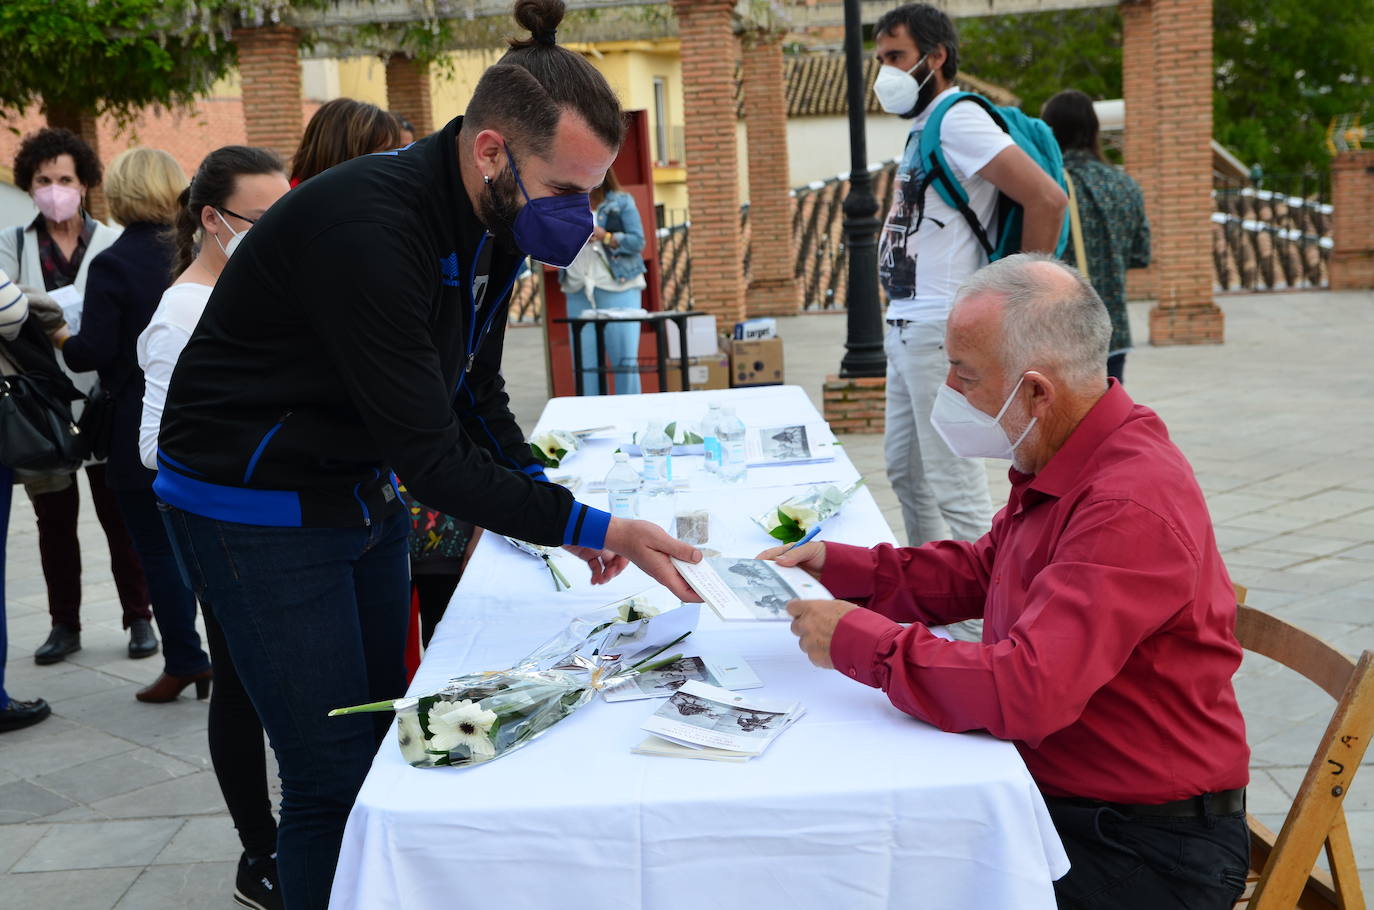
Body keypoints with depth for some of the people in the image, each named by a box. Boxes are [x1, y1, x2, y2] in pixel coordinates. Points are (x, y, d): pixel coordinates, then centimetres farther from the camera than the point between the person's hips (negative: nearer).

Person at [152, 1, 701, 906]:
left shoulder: (489, 223, -3)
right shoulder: (369, 227, -31)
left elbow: (476, 400, 5)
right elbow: (429, 457, -31)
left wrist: (558, 508, -9)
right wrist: (593, 528, -29)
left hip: (361, 490, 9)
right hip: (255, 510, -8)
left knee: (390, 745, 14)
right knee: (335, 779, -5)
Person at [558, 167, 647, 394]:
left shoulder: (621, 202, 4)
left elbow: (638, 241, -2)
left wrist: (606, 237, -15)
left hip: (617, 288, -3)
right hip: (579, 292, 3)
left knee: (625, 359, -6)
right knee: (586, 363, 1)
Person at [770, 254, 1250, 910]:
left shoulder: (1130, 509, -29)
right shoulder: (1057, 466, 3)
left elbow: (1026, 691, -35)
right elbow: (981, 571, 18)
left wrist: (858, 640, -24)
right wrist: (838, 565, 5)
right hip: (1051, 792, 9)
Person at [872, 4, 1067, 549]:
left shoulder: (957, 119, -13)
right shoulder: (923, 126, 16)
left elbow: (1047, 199, -21)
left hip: (940, 329, -11)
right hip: (906, 326, 11)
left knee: (954, 486, -7)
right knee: (905, 471, 18)